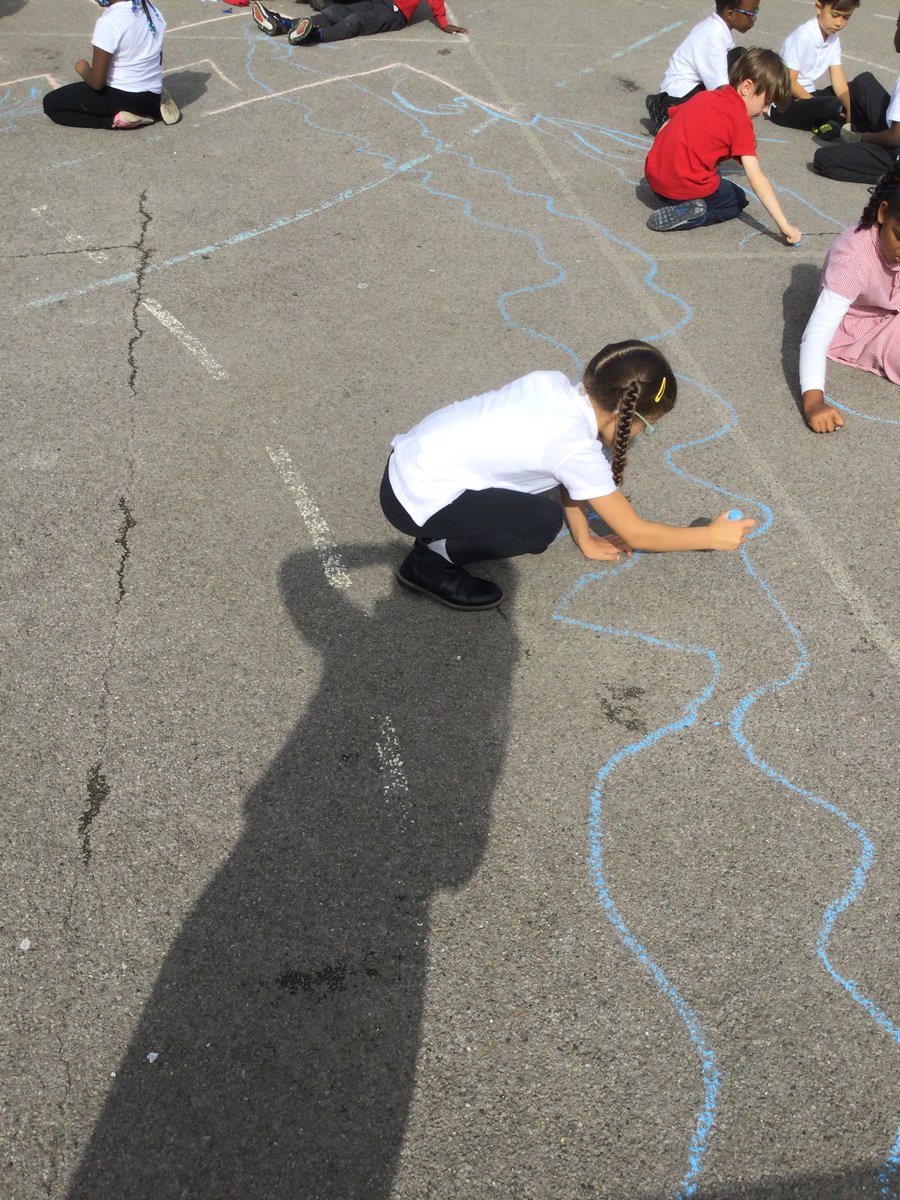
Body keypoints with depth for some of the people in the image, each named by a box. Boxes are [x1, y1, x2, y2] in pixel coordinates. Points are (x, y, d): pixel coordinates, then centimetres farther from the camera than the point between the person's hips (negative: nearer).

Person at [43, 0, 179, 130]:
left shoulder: (109, 22, -24)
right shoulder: (153, 11, -2)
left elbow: (96, 82, -20)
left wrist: (83, 69, 2)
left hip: (122, 96, -7)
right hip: (153, 97, 7)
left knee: (50, 103, 5)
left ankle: (116, 120, -8)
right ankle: (152, 108, 11)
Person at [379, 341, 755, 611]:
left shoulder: (555, 384, -1)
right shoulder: (575, 446, -21)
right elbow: (636, 534, -11)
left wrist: (586, 541, 17)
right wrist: (712, 536, 0)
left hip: (411, 456, 8)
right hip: (417, 499, -8)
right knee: (544, 523, -12)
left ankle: (444, 533, 14)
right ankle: (432, 560, -2)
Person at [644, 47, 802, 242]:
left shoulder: (704, 96, 12)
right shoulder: (740, 120, -8)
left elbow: (665, 128, 17)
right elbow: (756, 179, -15)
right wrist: (784, 225, -15)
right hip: (689, 187, -7)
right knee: (738, 201, 21)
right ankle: (693, 215, -6)